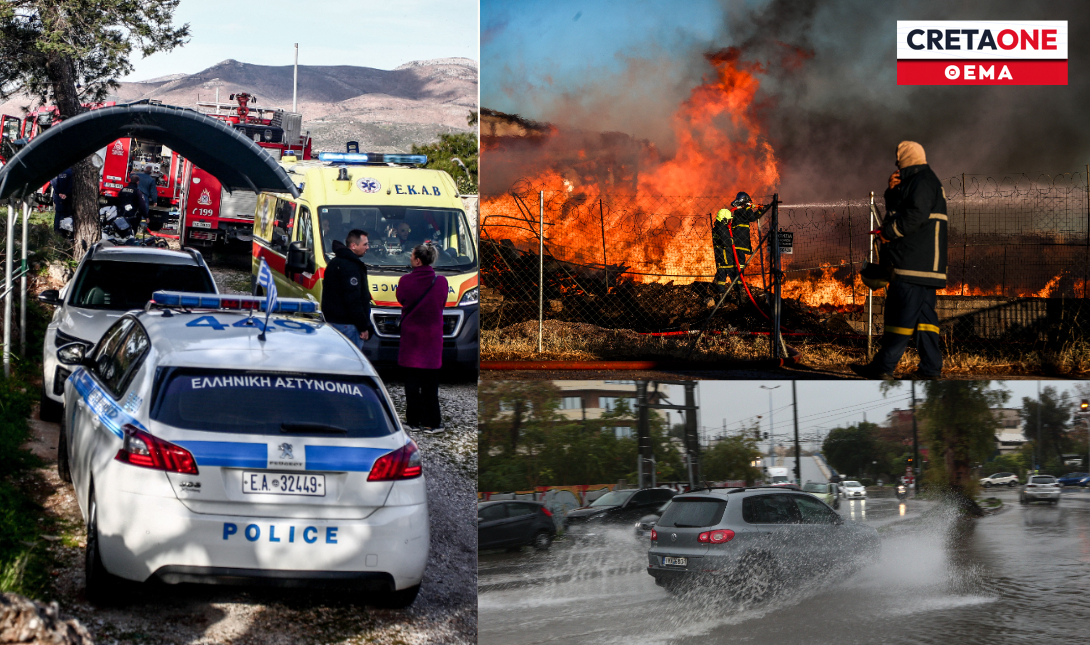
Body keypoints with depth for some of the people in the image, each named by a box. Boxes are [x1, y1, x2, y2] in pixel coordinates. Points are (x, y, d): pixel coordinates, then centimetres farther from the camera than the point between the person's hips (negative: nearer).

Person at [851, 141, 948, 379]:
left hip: (915, 260, -11)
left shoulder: (922, 181, -9)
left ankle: (883, 366, -13)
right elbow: (897, 210, 26)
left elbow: (916, 215, -21)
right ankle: (931, 367, 7)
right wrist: (892, 191, 8)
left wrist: (888, 232, -13)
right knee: (923, 313, 8)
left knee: (903, 312, -11)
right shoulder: (915, 180, 24)